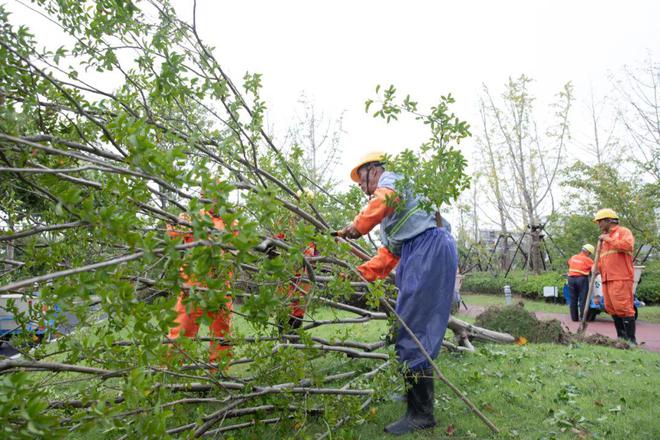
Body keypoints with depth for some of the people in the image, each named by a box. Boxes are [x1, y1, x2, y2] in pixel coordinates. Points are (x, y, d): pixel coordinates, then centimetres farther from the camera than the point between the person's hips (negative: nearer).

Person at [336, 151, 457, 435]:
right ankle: (415, 393, 32)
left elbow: (385, 198, -23)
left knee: (412, 332, -10)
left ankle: (421, 413, -5)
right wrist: (360, 273, 19)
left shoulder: (390, 179, 5)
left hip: (428, 247, -10)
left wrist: (358, 225, -18)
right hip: (418, 254, 10)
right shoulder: (391, 209, 33)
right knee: (419, 330, 18)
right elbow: (389, 253, 26)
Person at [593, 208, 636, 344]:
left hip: (620, 278, -8)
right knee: (611, 308, 7)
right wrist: (597, 267, 9)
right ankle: (621, 337, 14)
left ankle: (631, 339, -8)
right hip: (607, 279, 8)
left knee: (623, 308, -12)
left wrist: (608, 239, -10)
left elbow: (628, 245, -19)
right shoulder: (604, 238, 26)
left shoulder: (623, 231, 2)